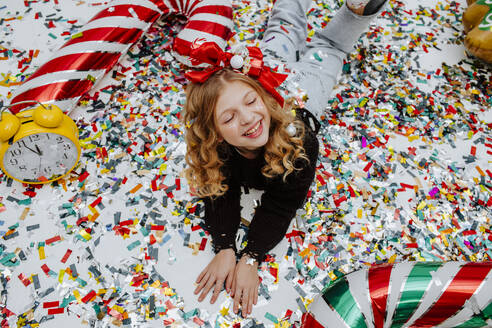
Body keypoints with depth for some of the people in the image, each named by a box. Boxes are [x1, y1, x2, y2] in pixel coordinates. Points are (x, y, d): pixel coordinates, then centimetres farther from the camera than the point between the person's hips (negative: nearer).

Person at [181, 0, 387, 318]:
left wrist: (250, 258, -46)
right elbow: (221, 195, -29)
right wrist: (225, 249, -43)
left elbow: (281, 206, -38)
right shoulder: (213, 151, -41)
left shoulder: (297, 140, -48)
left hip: (296, 86, -2)